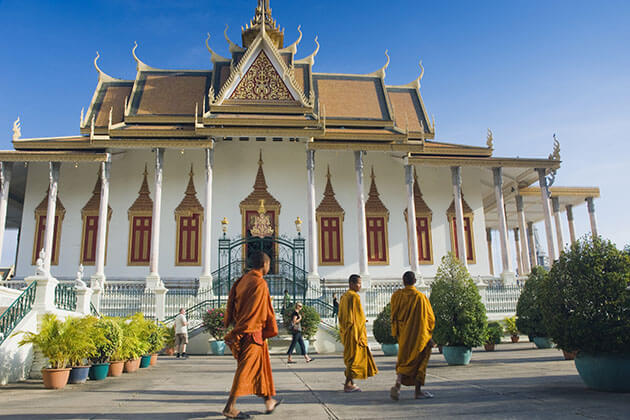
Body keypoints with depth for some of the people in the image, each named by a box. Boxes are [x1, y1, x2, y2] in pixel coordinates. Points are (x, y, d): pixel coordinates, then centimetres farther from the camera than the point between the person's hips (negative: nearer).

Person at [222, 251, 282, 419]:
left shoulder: (242, 280, 10)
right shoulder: (260, 283, -15)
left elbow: (232, 303, 11)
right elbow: (266, 311, -17)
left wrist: (236, 328, 14)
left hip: (241, 329, 9)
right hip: (253, 333, -9)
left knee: (261, 366, 18)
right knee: (246, 369, -4)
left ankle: (269, 401, 29)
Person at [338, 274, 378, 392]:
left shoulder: (344, 296, 13)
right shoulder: (354, 296, -15)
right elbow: (359, 315, -18)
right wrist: (361, 333, -16)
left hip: (345, 331, 9)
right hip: (355, 330, -9)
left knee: (351, 356, 15)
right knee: (354, 356, -3)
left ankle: (350, 382, 20)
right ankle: (348, 385, 0)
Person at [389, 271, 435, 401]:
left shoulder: (397, 296, -3)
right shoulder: (420, 297, -13)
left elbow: (394, 317, 3)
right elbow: (430, 317, -7)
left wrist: (396, 333, 13)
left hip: (403, 335, 3)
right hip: (419, 335, -3)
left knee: (404, 361, 12)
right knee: (419, 362, 10)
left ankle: (398, 384, -11)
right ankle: (418, 391, 13)